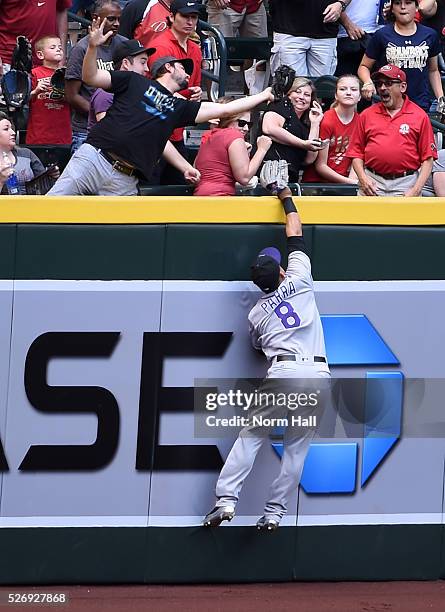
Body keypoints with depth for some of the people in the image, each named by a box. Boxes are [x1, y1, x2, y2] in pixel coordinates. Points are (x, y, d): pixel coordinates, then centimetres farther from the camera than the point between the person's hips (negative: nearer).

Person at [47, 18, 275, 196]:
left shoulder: (179, 108, 21)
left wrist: (263, 96, 18)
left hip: (125, 180, 4)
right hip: (94, 157, -4)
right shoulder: (135, 82, 11)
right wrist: (93, 47, -12)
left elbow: (224, 109, 21)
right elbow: (90, 77, 4)